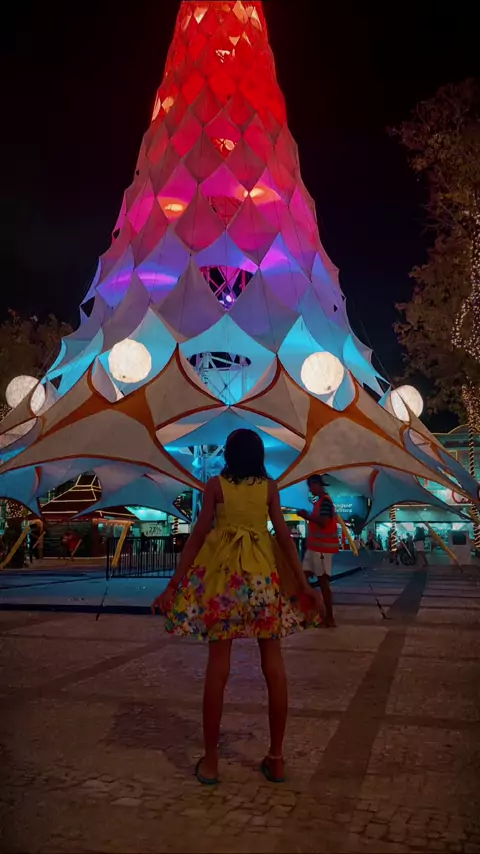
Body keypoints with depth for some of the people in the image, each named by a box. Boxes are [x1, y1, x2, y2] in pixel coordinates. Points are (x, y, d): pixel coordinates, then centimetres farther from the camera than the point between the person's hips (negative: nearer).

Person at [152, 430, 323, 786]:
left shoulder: (215, 485, 1)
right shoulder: (269, 486, 4)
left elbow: (198, 536, -3)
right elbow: (284, 535, -2)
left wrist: (174, 585, 0)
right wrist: (304, 583, 1)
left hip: (224, 572, -1)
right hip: (265, 572, 1)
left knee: (218, 665, 5)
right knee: (274, 665, 8)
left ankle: (210, 760, 13)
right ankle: (276, 758, 17)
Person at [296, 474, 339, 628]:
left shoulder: (325, 501, -14)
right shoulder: (320, 501, 18)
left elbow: (323, 522, -24)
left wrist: (307, 515, -16)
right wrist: (307, 516, 8)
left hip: (322, 547, -10)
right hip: (314, 546, 10)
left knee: (323, 581, -5)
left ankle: (330, 618, 2)